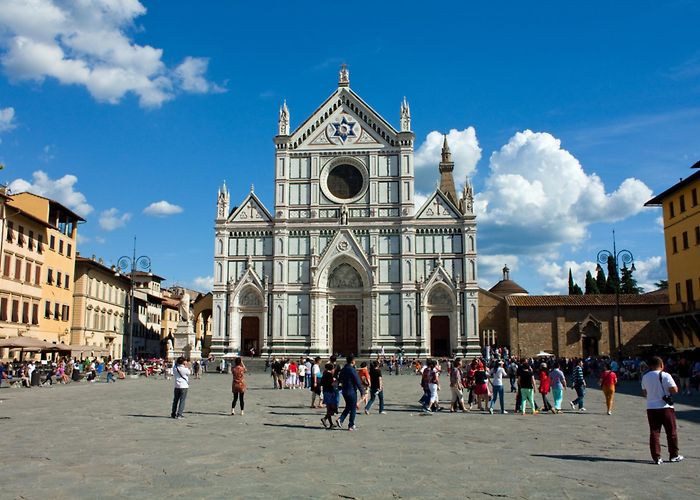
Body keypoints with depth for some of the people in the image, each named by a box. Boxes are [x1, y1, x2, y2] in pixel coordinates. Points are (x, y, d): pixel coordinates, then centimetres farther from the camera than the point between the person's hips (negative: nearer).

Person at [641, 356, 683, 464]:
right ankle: (674, 455, 23)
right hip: (665, 407, -3)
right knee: (671, 432, 13)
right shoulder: (665, 376, -11)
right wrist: (667, 389, 7)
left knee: (654, 433, 6)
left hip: (651, 408, 4)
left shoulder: (645, 377, 5)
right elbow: (675, 390, -13)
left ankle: (656, 457, 4)